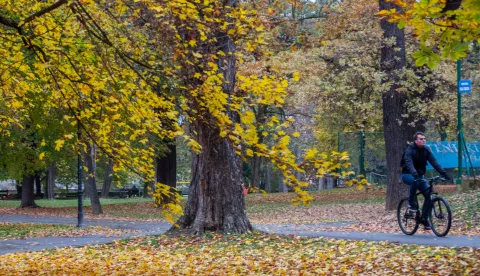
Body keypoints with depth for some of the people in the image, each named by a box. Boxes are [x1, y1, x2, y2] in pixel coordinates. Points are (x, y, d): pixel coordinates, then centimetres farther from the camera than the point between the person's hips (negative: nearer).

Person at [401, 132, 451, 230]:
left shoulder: (426, 150, -2)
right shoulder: (410, 150, -19)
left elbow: (434, 162, -11)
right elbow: (409, 163, -35)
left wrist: (443, 173, -24)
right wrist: (415, 174, -53)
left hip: (419, 176, 6)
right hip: (407, 175, -5)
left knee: (429, 194, -11)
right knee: (415, 181, -39)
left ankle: (424, 218, 0)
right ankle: (412, 204, -21)